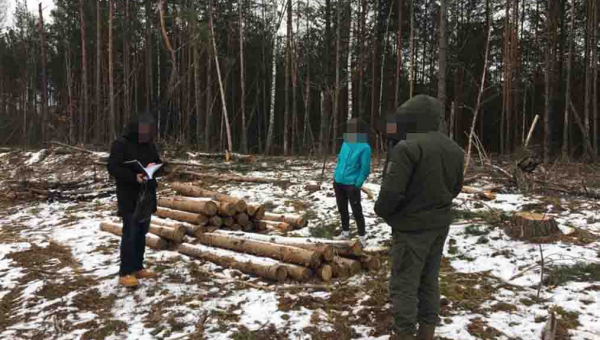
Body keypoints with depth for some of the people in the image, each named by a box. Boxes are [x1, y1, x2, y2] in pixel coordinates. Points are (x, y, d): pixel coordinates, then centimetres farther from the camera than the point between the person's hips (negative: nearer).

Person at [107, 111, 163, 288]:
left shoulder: (150, 144, 10)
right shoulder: (121, 144, -10)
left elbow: (159, 165, 16)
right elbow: (113, 168, -15)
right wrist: (134, 177, -27)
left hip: (147, 195, 7)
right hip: (129, 197, -7)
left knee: (142, 233, 11)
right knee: (130, 234, -7)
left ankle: (138, 268, 21)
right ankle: (125, 273, 1)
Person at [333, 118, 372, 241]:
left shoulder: (364, 147, -13)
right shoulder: (345, 143, 6)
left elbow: (365, 169, -15)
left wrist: (357, 184, -17)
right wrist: (336, 175, 12)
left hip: (351, 184, -7)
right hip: (338, 182, 7)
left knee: (357, 211, 1)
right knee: (342, 209, 18)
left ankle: (361, 236, 12)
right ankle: (345, 232, 33)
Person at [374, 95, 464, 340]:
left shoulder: (407, 148, -20)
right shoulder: (454, 149, 8)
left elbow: (392, 191, -24)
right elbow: (455, 189, 15)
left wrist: (381, 211, -5)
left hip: (412, 226, -8)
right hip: (440, 224, 8)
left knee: (404, 285, 2)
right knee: (429, 281, 17)